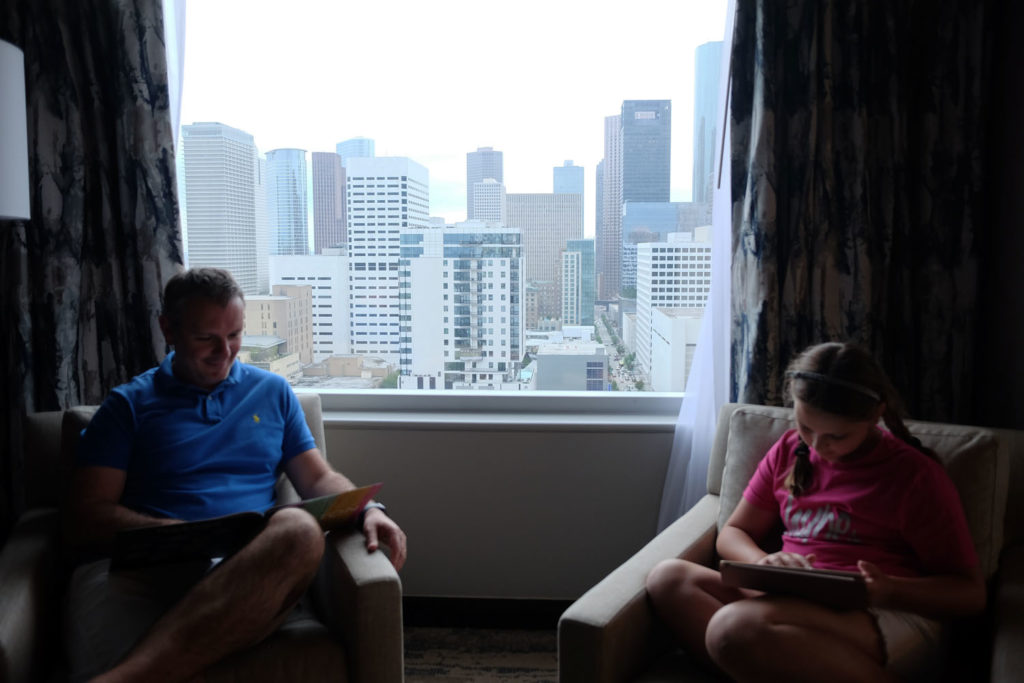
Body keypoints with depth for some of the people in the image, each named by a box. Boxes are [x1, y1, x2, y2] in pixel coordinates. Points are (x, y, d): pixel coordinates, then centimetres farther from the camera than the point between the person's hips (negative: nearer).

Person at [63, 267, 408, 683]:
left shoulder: (272, 392, 23)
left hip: (248, 571, 4)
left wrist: (367, 509, -3)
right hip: (139, 571, -3)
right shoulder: (128, 405, 16)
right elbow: (85, 520, 8)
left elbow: (319, 479, 20)